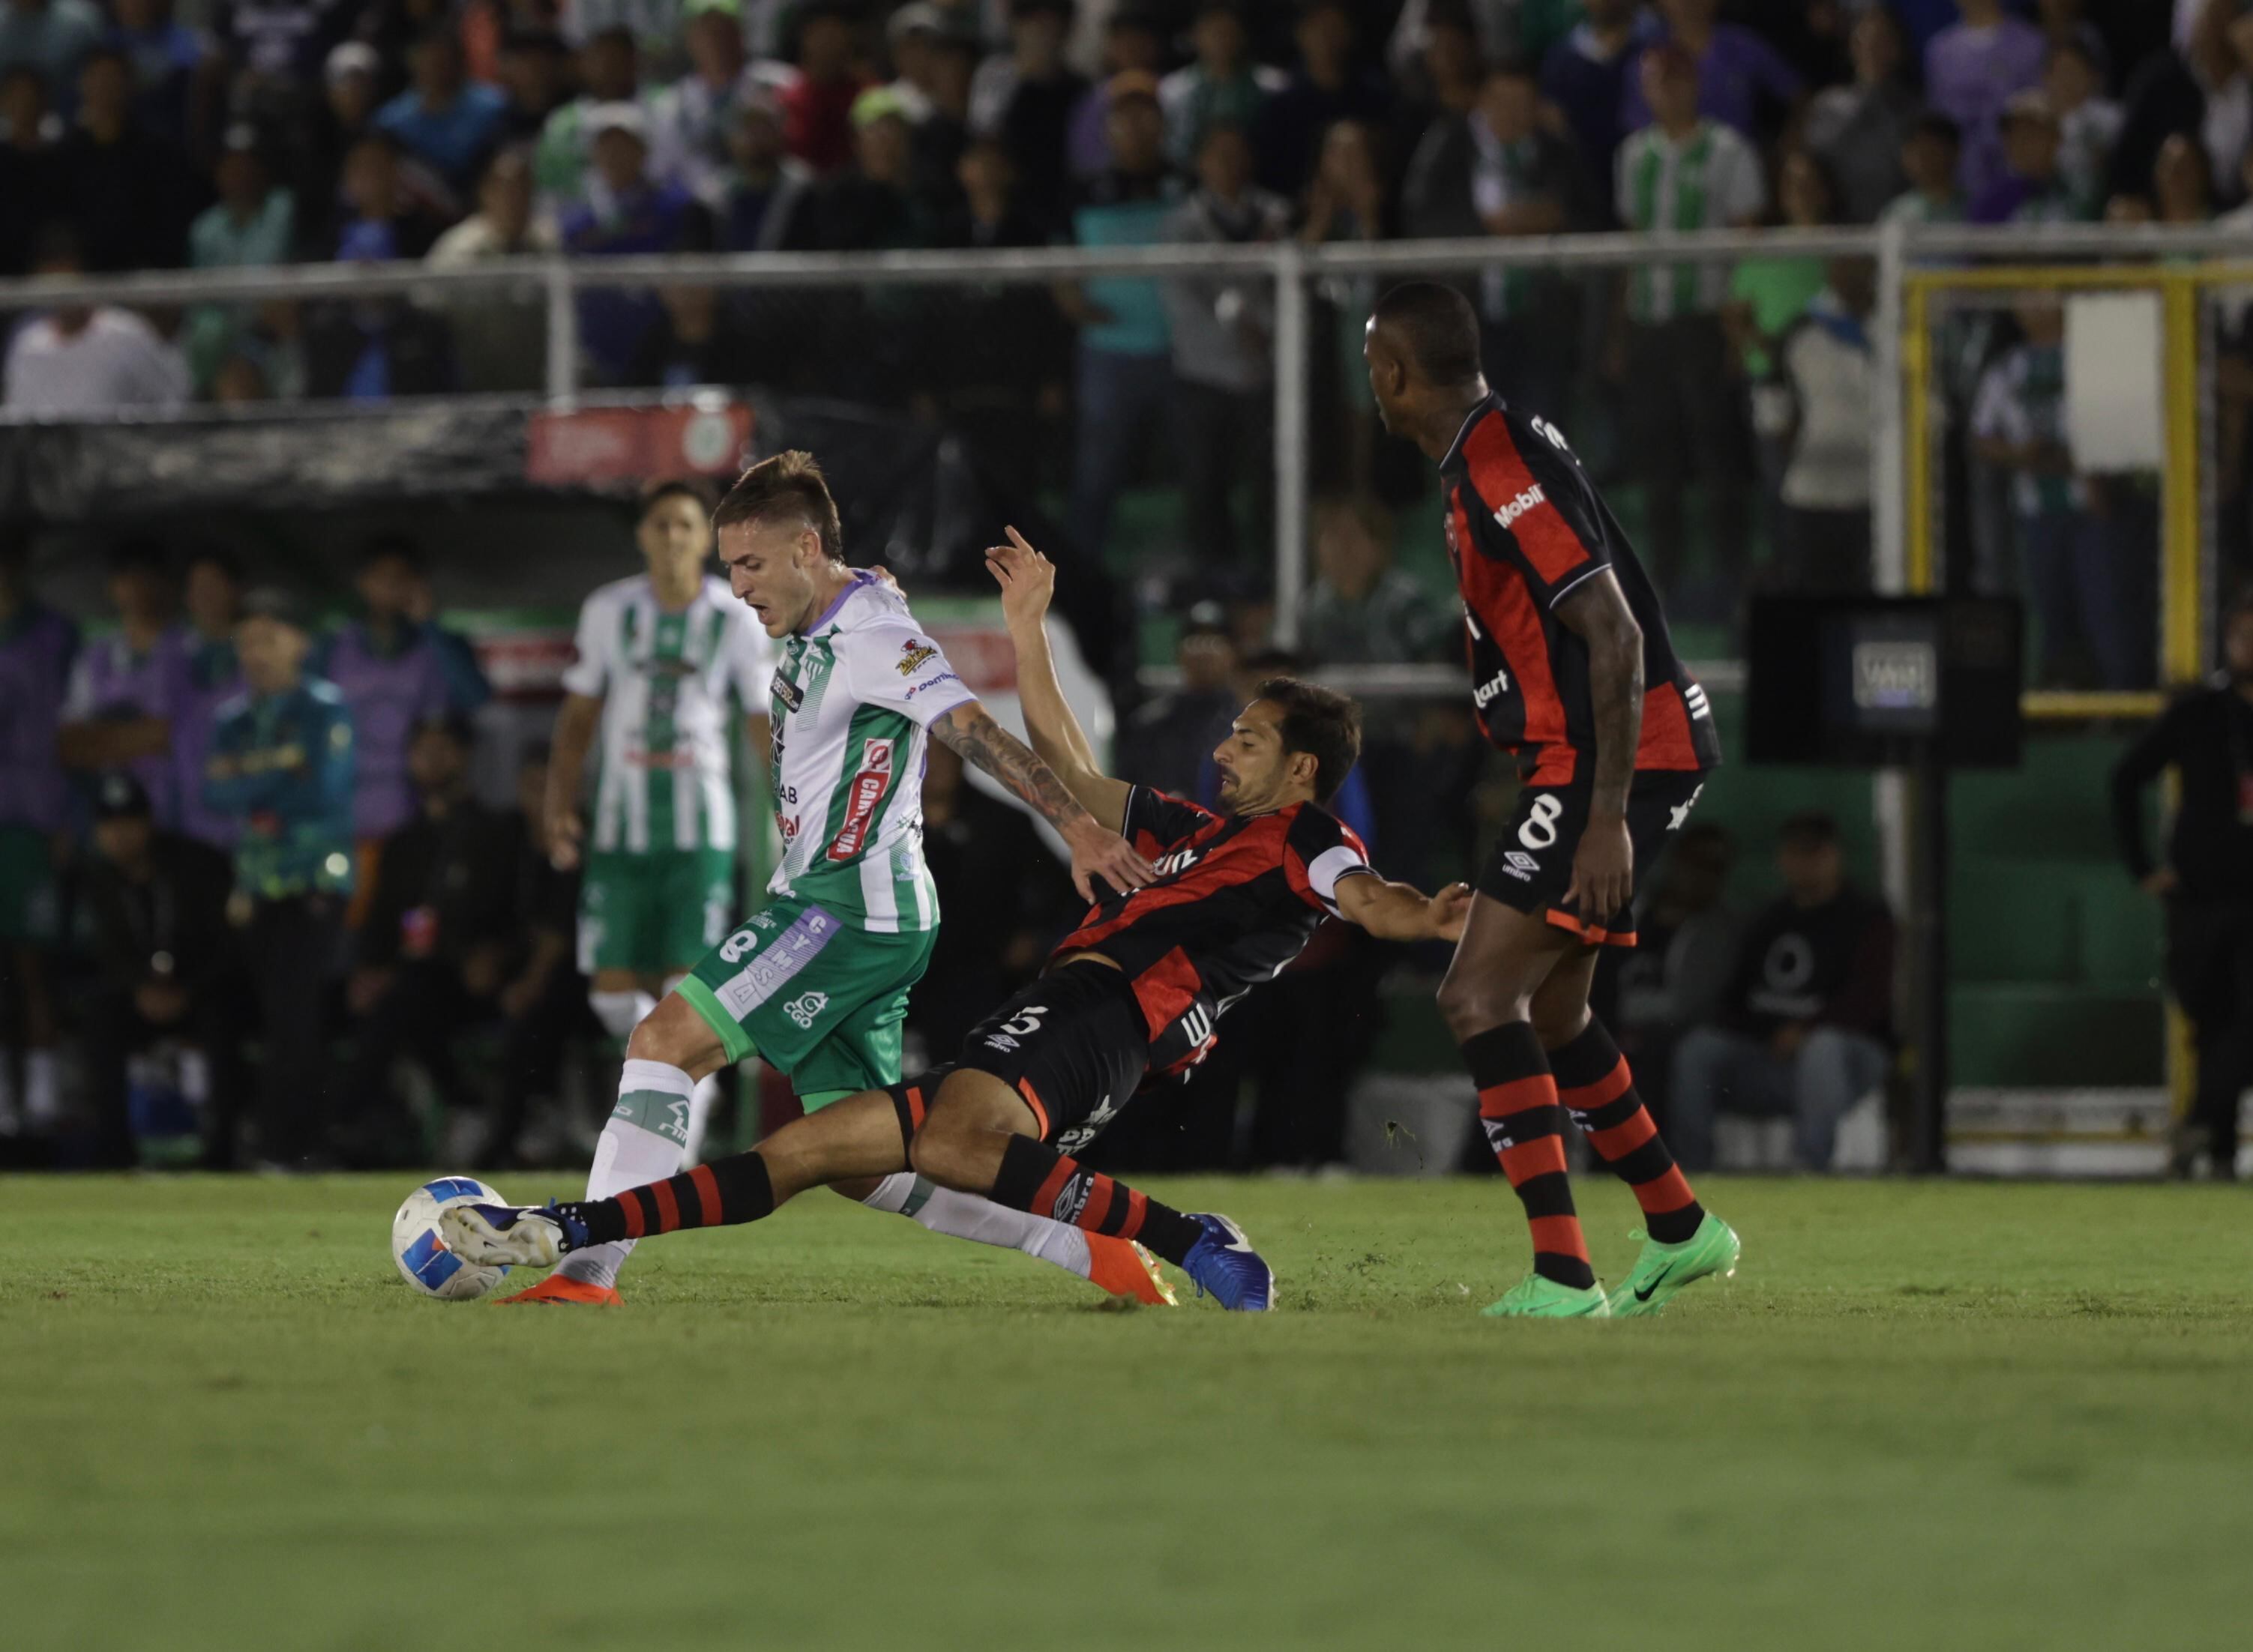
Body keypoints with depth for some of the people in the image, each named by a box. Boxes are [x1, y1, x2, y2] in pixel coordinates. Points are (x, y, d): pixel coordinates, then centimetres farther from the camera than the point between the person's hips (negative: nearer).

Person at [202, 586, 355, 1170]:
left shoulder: (325, 709, -1)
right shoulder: (234, 718, 15)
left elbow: (324, 791, -12)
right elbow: (216, 794, 4)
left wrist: (246, 779, -4)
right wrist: (277, 771, -9)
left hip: (314, 884, -6)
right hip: (258, 889, 6)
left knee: (294, 1016, -14)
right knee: (275, 1017, 5)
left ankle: (283, 1145, -18)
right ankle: (309, 1144, 10)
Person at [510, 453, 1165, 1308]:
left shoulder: (869, 635, -13)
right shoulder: (819, 633, 17)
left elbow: (974, 729, -23)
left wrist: (1077, 828, -32)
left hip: (851, 910, -10)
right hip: (827, 904, 10)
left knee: (666, 1040, -14)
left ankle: (589, 1269, -17)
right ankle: (1091, 1254, 8)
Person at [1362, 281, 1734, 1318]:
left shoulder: (1504, 472, -18)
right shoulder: (1481, 462, 14)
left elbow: (1614, 635, -24)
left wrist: (1607, 816, -26)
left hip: (1621, 758, -10)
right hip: (1593, 764, 10)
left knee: (1478, 995, -15)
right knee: (1547, 1011, 20)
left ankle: (1562, 1277, -20)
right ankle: (1680, 1230, 33)